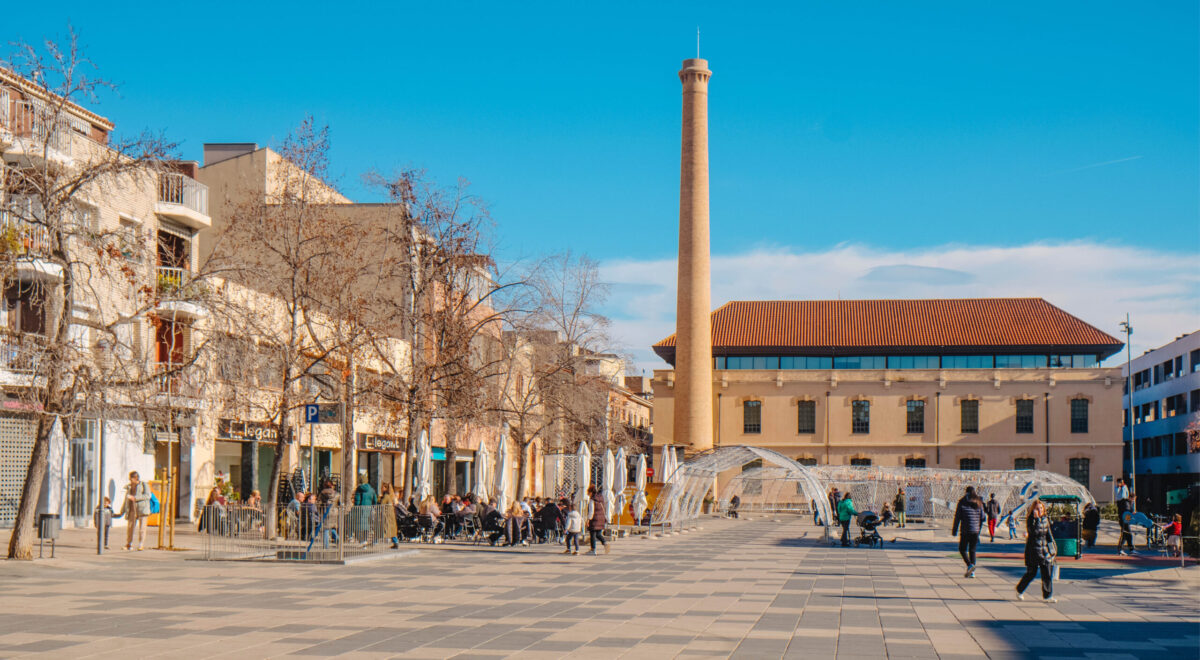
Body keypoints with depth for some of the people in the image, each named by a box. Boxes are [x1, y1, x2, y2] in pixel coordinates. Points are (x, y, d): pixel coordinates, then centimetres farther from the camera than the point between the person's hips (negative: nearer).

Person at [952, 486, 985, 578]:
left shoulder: (962, 502, -5)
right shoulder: (979, 503, 6)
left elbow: (957, 517, -5)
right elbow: (982, 518, 9)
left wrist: (954, 530, 0)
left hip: (965, 530, -4)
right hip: (975, 530, 4)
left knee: (962, 549, 7)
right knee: (972, 550, 12)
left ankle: (970, 565, -17)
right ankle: (972, 572, 6)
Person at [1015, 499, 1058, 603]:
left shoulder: (1045, 519, 10)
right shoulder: (1030, 520, -9)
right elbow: (1034, 531, -26)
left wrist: (1053, 547, 17)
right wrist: (1036, 518, -28)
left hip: (1045, 549, 6)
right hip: (1033, 549, -6)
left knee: (1047, 573, 1)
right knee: (1031, 572, 0)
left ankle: (1047, 596, 11)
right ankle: (1019, 590, 21)